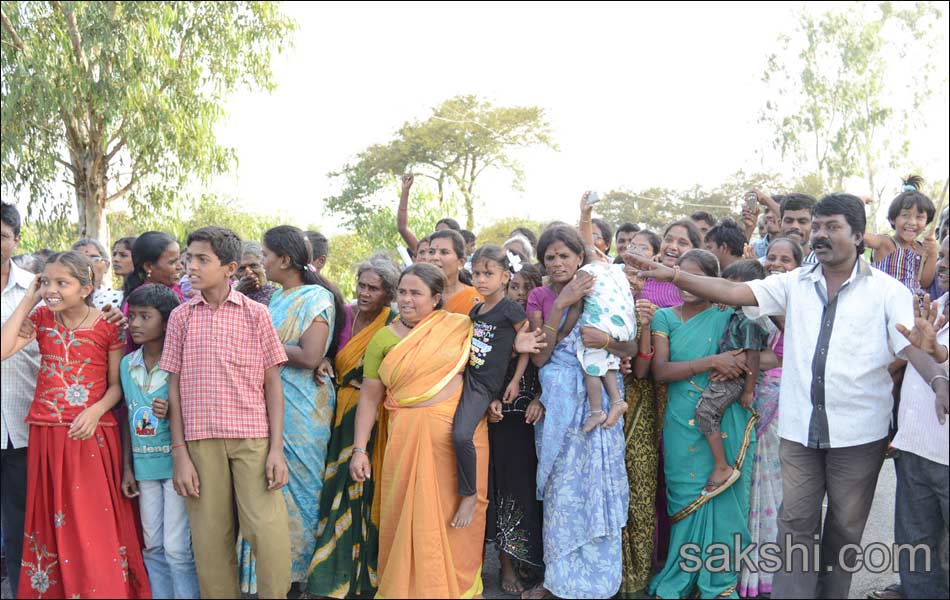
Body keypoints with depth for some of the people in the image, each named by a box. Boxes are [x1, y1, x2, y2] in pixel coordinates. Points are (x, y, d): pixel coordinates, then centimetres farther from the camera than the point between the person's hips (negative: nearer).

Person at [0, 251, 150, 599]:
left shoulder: (107, 325, -2)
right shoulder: (42, 318, 5)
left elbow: (117, 384, 1)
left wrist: (96, 411, -18)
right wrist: (28, 300, -5)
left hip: (93, 435, -2)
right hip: (47, 433, 3)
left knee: (96, 520, 1)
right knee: (53, 519, 10)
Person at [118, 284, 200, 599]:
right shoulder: (127, 364, 7)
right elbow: (128, 417, 12)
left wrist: (173, 413, -26)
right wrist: (127, 467, 11)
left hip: (175, 463, -5)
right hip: (144, 465, 5)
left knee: (177, 548, -1)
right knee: (153, 546, 14)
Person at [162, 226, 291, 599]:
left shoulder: (255, 313, 2)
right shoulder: (181, 316, 6)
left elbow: (272, 383, 2)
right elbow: (175, 387, 6)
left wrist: (277, 448, -5)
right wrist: (179, 453, 0)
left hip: (253, 437, -1)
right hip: (201, 441, 2)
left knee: (270, 533, -7)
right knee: (211, 539, 5)